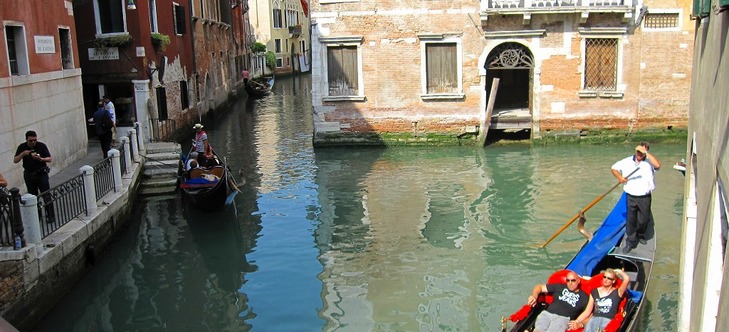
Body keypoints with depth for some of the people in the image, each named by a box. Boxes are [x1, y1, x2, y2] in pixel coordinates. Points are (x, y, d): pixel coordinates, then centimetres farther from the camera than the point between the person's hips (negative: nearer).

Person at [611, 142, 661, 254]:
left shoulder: (649, 162, -5)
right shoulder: (627, 161, 2)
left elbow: (657, 165, -28)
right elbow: (614, 168, 12)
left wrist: (646, 153, -26)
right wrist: (619, 177, -8)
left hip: (645, 197, -1)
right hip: (631, 197, 1)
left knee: (644, 219, 13)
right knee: (631, 220, 6)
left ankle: (641, 236, 40)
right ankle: (630, 241, 17)